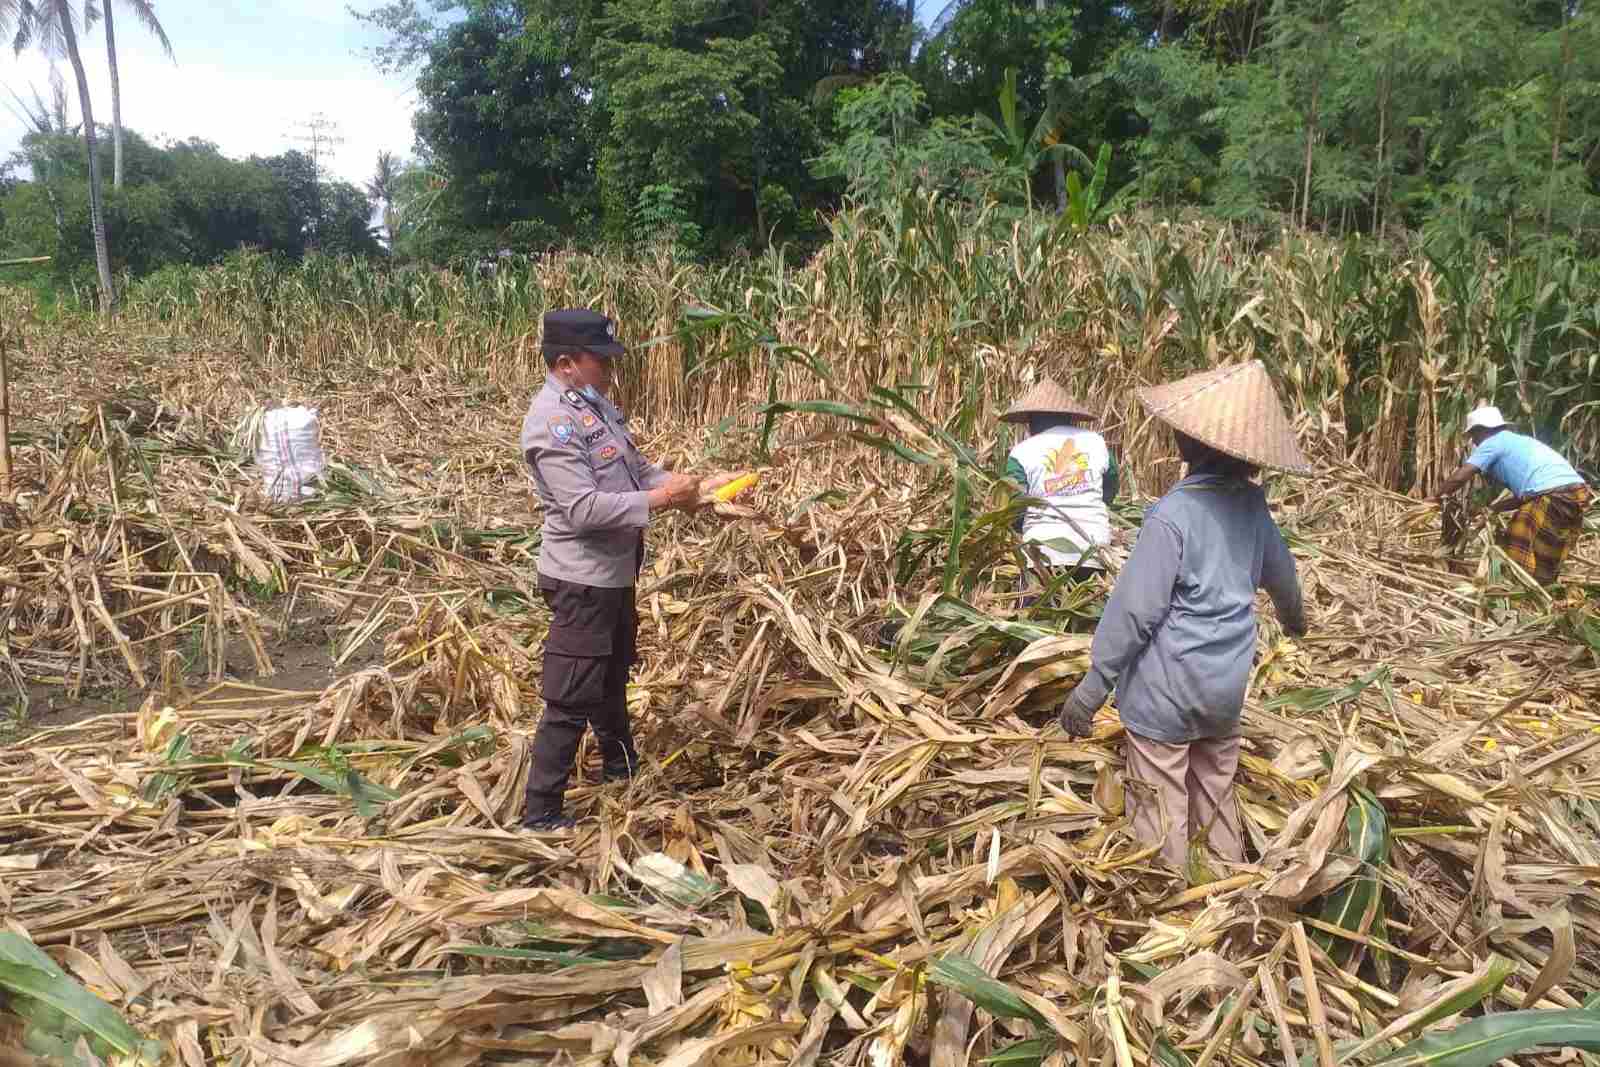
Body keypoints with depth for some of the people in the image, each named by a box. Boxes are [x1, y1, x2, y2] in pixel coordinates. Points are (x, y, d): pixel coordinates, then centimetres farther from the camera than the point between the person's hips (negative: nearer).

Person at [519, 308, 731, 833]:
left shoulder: (596, 404, 8)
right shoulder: (552, 422, -23)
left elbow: (637, 469, 13)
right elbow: (584, 509, -30)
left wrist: (694, 486, -1)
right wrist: (658, 500, -25)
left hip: (614, 573, 10)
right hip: (582, 580, -10)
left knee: (612, 678, 27)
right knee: (570, 699, -2)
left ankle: (621, 768, 47)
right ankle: (540, 813, 10)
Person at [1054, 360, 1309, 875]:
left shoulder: (1173, 514, -21)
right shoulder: (1250, 502, 1)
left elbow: (1134, 608, -21)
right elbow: (1280, 572, 18)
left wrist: (1093, 686, -14)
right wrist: (1294, 616, 40)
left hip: (1166, 692, -7)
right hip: (1226, 687, 7)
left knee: (1161, 811, 6)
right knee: (1217, 799, 21)